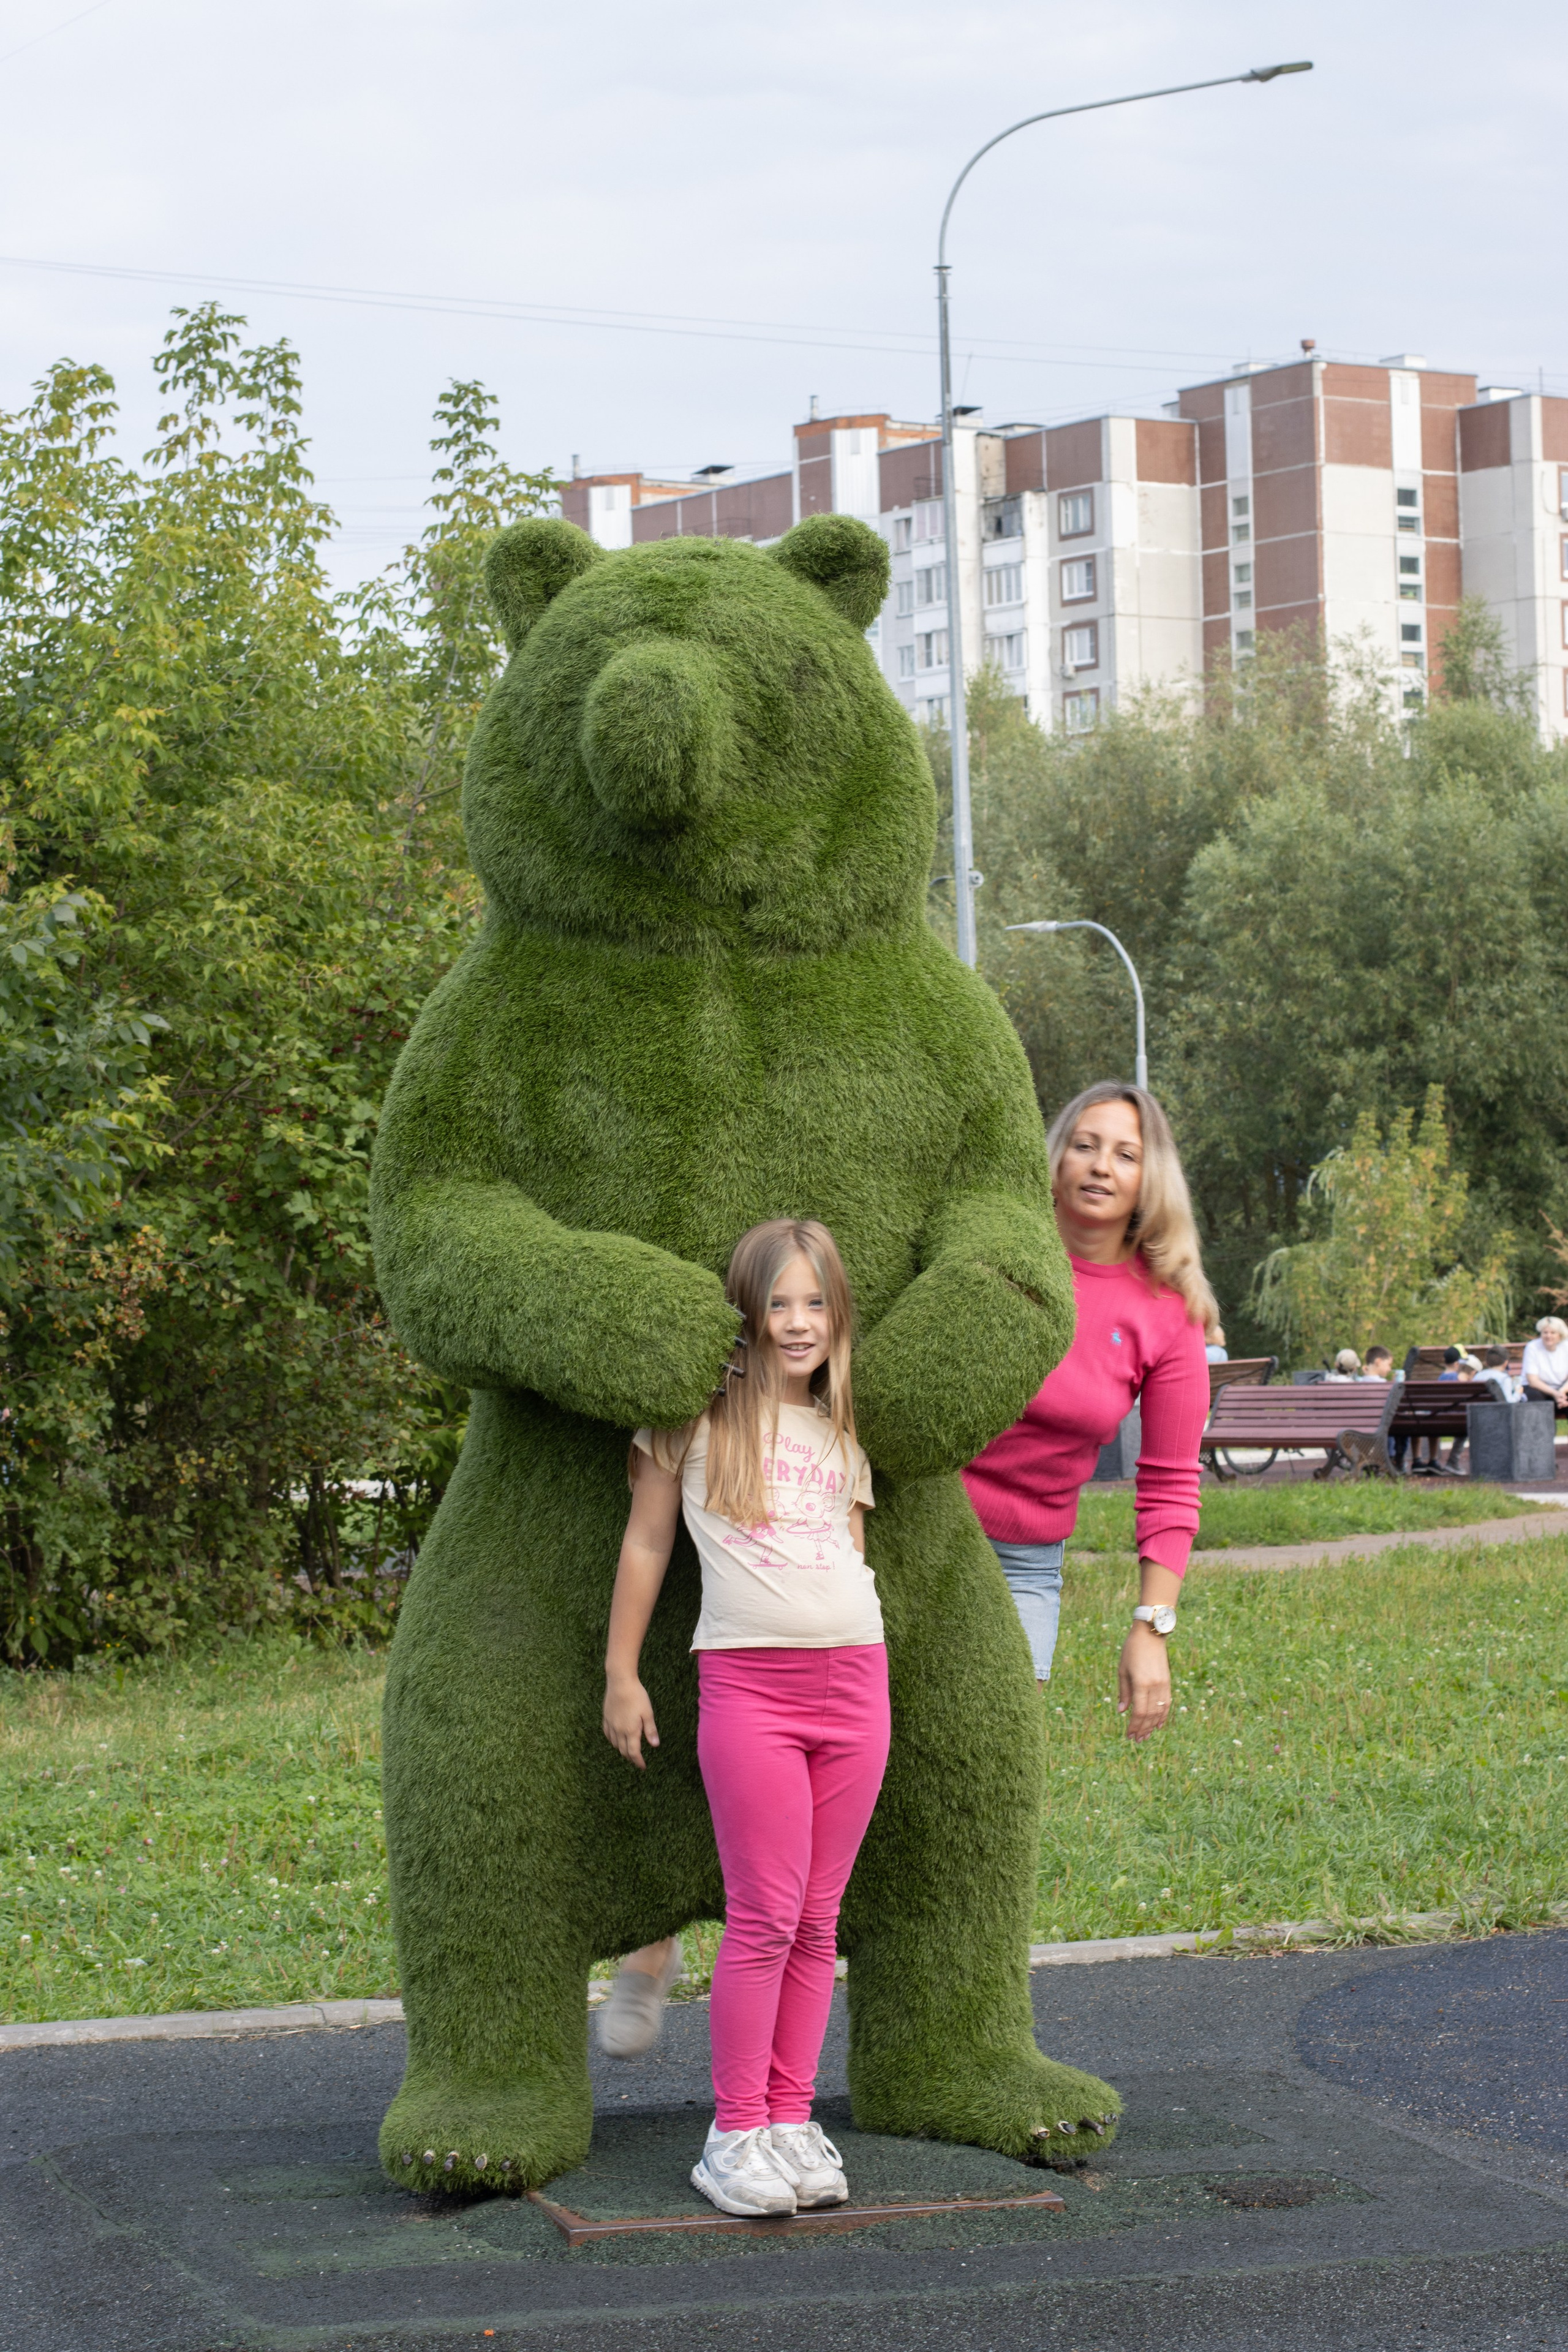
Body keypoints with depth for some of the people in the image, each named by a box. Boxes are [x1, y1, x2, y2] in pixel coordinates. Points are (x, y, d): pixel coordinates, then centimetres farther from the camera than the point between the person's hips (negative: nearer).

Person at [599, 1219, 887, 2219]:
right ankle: (736, 2132, 0)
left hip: (853, 1678, 4)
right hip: (747, 1681, -4)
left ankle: (793, 2116, 12)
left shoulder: (844, 1431, 16)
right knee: (765, 1918, -8)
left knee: (818, 1920, 5)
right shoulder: (698, 1415, 3)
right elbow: (647, 1544, 7)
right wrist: (621, 1674, 6)